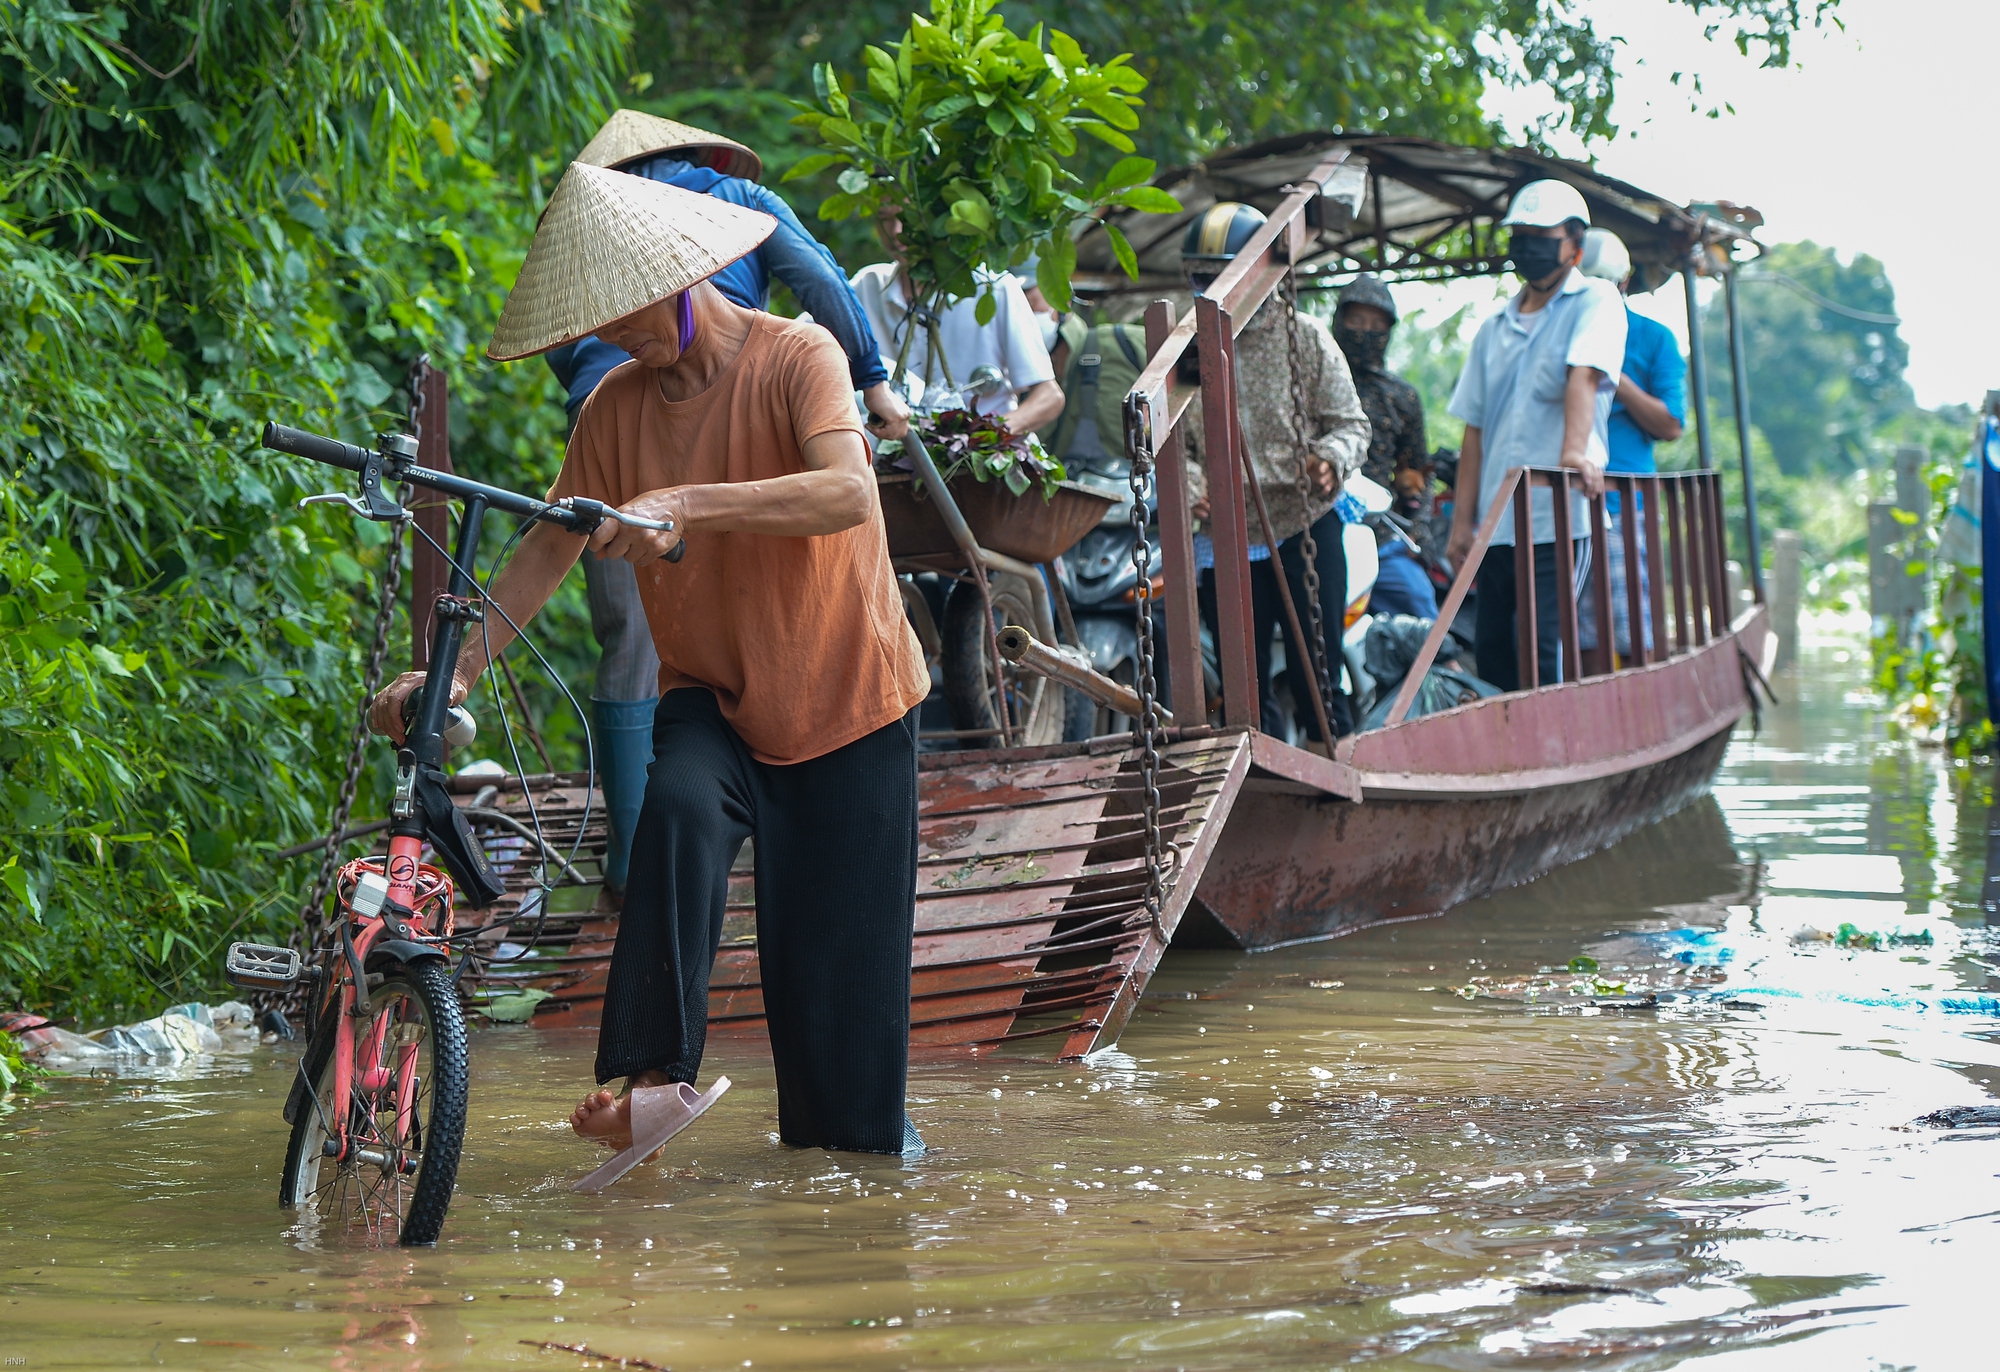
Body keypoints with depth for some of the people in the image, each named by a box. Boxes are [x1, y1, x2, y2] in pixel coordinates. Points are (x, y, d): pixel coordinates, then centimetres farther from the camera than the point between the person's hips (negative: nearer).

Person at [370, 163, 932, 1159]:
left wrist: (688, 504, -44)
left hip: (845, 696, -3)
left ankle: (856, 1138, 18)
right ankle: (648, 1072, -31)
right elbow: (550, 547, 0)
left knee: (845, 949, -1)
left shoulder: (796, 359, -15)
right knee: (677, 809, -30)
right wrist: (457, 669, -14)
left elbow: (847, 491, -33)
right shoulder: (616, 406, -1)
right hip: (712, 695, 3)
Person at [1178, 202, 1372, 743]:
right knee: (1244, 682, 7)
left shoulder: (1305, 338, 2)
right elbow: (1170, 444, 6)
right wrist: (1191, 486, -15)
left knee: (1316, 673, 0)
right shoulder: (1184, 349, 5)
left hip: (1307, 529, -2)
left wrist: (1329, 462, -20)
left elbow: (1350, 423, 2)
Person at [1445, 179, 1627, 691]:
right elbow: (1475, 428, 17)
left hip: (1559, 516, -6)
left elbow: (1583, 376, -17)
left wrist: (1575, 451, -34)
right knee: (1491, 651, 6)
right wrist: (1462, 521, 8)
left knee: (1543, 651, -13)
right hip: (1498, 521, 6)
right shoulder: (1494, 330, 19)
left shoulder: (1595, 301, 2)